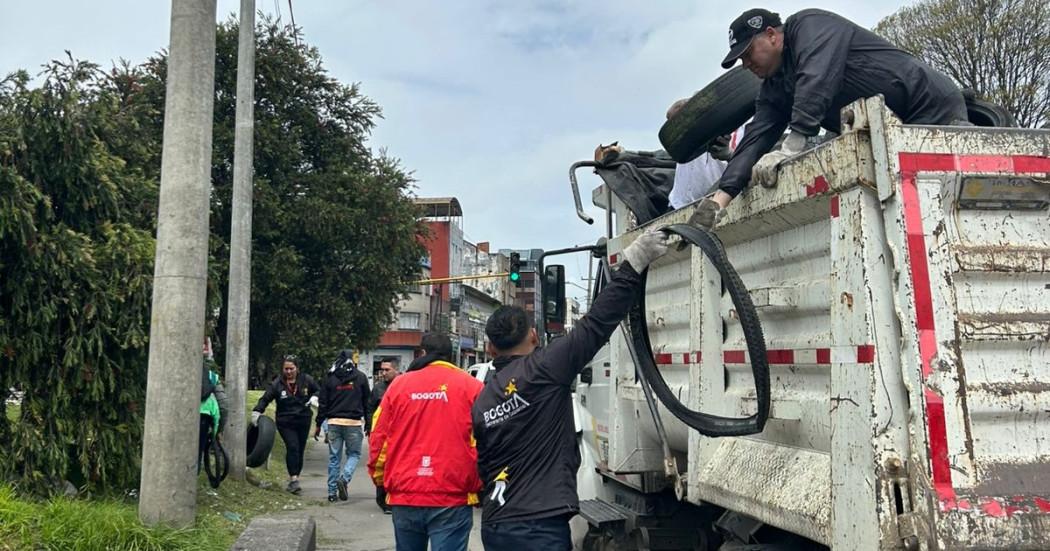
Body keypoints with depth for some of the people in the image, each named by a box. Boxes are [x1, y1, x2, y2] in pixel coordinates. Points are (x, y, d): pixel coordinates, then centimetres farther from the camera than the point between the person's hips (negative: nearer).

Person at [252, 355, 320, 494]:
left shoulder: (306, 380, 1)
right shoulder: (276, 384, -4)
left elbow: (318, 391, 14)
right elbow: (265, 399, -4)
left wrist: (315, 398, -6)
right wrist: (256, 412, -16)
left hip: (303, 421, 3)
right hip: (285, 422, -3)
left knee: (300, 451, 7)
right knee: (292, 447, -18)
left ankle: (293, 481, 20)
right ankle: (294, 479, -16)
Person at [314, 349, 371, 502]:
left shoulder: (330, 378, 5)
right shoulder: (361, 377, 0)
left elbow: (322, 403, 6)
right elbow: (366, 402, 3)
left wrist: (318, 424, 12)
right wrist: (368, 423, 10)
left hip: (334, 422, 2)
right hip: (354, 423, -2)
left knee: (334, 457, 11)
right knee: (354, 454, 11)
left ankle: (332, 492, 12)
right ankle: (344, 478, -12)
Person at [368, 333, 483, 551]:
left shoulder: (399, 384, 5)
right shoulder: (471, 386, -2)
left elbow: (378, 439, 7)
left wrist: (379, 479, 21)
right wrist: (479, 488, 7)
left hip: (404, 496, 3)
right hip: (452, 499, -3)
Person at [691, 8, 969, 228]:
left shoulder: (809, 25, -11)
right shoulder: (774, 90, 10)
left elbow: (817, 80, -29)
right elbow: (755, 139, -1)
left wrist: (791, 147, -38)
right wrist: (721, 196, -16)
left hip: (933, 104, -7)